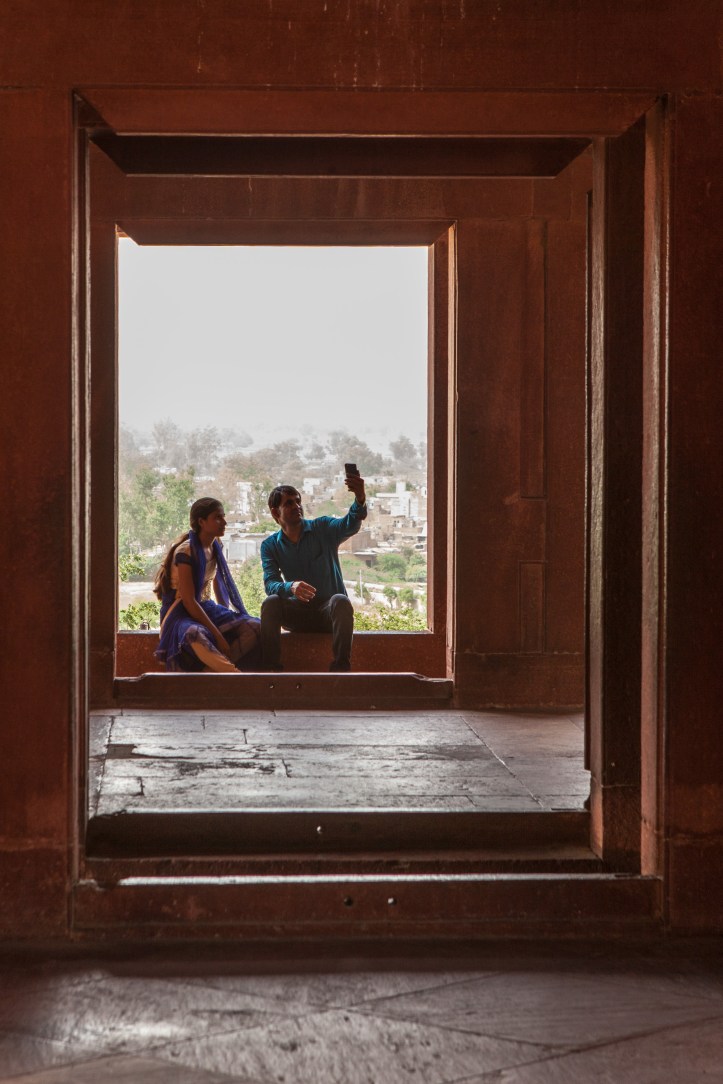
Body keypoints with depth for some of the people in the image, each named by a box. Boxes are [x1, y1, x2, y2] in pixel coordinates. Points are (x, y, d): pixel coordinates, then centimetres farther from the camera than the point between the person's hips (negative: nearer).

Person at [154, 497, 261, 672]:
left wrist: (228, 619, 7)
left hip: (205, 609, 8)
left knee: (256, 627, -16)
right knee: (195, 635, -43)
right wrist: (218, 637, -23)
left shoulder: (215, 548, 8)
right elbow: (189, 601, -20)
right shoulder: (186, 551, -16)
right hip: (181, 613, -8)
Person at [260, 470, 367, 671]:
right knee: (270, 603, -28)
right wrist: (291, 587, -37)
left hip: (329, 610, -1)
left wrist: (360, 499, -48)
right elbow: (270, 584, -12)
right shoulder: (270, 546, 3)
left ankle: (341, 668, -35)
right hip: (298, 613, 2)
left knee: (341, 601, -35)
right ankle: (271, 669, -28)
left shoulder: (323, 528, -2)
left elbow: (350, 524, -24)